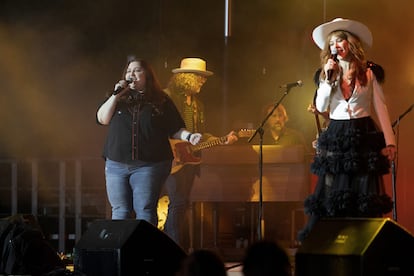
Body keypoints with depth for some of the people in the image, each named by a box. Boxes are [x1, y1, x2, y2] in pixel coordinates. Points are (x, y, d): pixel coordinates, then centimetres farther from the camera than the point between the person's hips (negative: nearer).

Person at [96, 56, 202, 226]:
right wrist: (116, 95, -5)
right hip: (116, 164, 3)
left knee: (145, 211, -7)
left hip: (148, 165, -3)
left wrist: (188, 136, -12)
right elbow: (102, 119, 2)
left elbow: (175, 129, 7)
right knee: (120, 211, 3)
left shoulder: (161, 101, 7)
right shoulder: (118, 99, 14)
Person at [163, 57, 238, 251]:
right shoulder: (167, 97, -7)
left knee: (180, 204, 10)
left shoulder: (197, 103, 20)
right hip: (172, 160, -8)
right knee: (179, 202, -14)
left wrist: (222, 141, 10)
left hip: (189, 160, 8)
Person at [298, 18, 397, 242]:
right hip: (336, 137, 2)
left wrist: (389, 141, -8)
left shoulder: (369, 72, 2)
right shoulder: (327, 73, 9)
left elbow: (381, 108, -1)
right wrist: (329, 79, -11)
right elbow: (321, 107, -2)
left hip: (364, 136, -2)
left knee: (365, 195, -2)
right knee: (329, 195, -1)